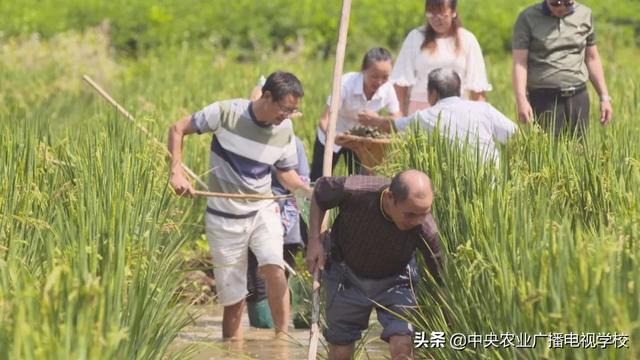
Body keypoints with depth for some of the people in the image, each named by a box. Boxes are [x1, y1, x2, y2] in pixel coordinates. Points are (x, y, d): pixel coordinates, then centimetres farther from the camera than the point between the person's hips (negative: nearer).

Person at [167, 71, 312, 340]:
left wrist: (310, 192, -12)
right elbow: (178, 129, -6)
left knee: (274, 269, -25)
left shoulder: (285, 131, -4)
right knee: (233, 297, 2)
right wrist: (177, 173, -17)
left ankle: (282, 337, -17)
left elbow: (286, 173, 9)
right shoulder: (226, 113, -15)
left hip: (263, 211, 2)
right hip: (225, 217, -2)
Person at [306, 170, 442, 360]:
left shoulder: (425, 230, -32)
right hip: (347, 276, 1)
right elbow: (320, 190, -10)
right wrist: (314, 241, -14)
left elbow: (443, 277, -22)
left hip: (395, 280, -1)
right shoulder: (355, 192, -32)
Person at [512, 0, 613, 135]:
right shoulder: (527, 18, -1)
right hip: (545, 99, -3)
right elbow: (519, 62, -6)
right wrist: (521, 100, -19)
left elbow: (592, 59, 17)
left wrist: (604, 97, 13)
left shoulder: (584, 15, 9)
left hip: (578, 98, 3)